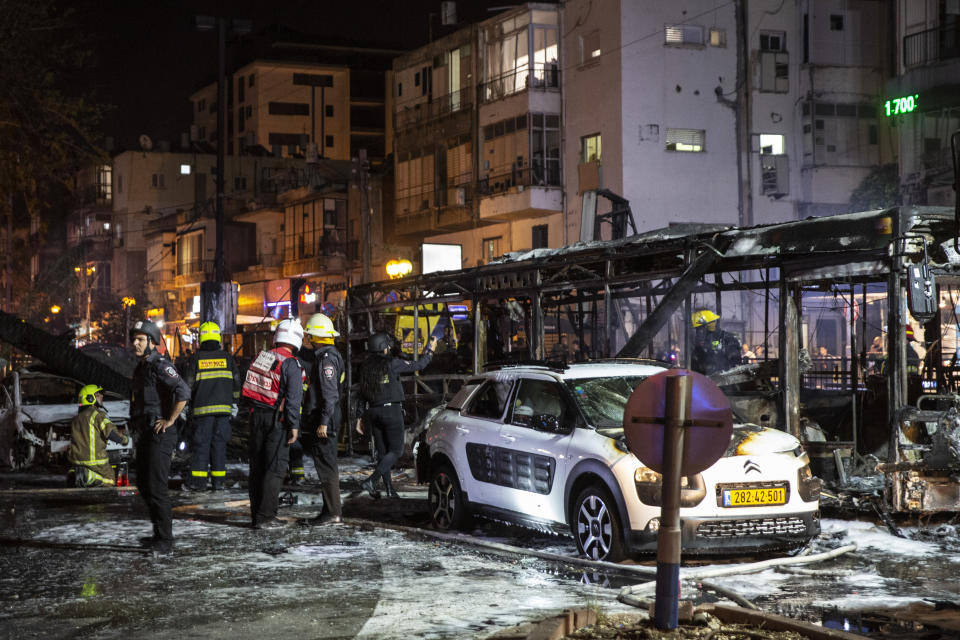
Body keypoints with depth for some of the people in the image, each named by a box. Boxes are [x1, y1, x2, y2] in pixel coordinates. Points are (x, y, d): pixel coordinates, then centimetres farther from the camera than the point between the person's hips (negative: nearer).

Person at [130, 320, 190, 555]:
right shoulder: (140, 368, 16)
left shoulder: (160, 365, -15)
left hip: (159, 436, -10)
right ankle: (159, 534, 24)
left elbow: (183, 392, -29)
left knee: (155, 487, -10)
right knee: (144, 485, 15)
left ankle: (165, 541, -5)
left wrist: (170, 420, -21)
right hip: (144, 434, 10)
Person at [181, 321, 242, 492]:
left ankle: (197, 480, -1)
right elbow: (236, 383, 10)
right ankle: (218, 481, 6)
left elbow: (188, 385, -1)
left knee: (200, 443, 1)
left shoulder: (195, 358, -1)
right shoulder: (227, 357, 7)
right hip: (223, 407, 2)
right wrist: (234, 403, 21)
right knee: (219, 443, 6)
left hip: (203, 408, -2)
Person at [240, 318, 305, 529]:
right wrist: (294, 425, -13)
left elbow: (246, 389, 12)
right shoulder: (291, 364, -12)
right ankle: (265, 516, -6)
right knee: (275, 468, -3)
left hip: (256, 416, 6)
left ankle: (256, 514, 17)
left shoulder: (261, 357, 8)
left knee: (257, 466, 12)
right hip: (276, 419, -6)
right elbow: (293, 398, -17)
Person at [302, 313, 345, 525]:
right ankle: (331, 510, 17)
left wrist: (324, 422, -23)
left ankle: (333, 512, -7)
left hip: (324, 421, -11)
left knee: (326, 466, -8)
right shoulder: (327, 355, 18)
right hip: (323, 419, 11)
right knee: (327, 465, 13)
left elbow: (330, 393, -21)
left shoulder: (327, 358, -15)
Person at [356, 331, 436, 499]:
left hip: (373, 412, 6)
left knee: (384, 452, 12)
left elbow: (362, 394, 10)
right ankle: (370, 481, -17)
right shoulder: (392, 363, -9)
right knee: (396, 451, -1)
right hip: (392, 410, -6)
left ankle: (390, 490, 11)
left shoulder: (366, 367, 9)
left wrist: (362, 417, 17)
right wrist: (430, 350, 15)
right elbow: (418, 365, -2)